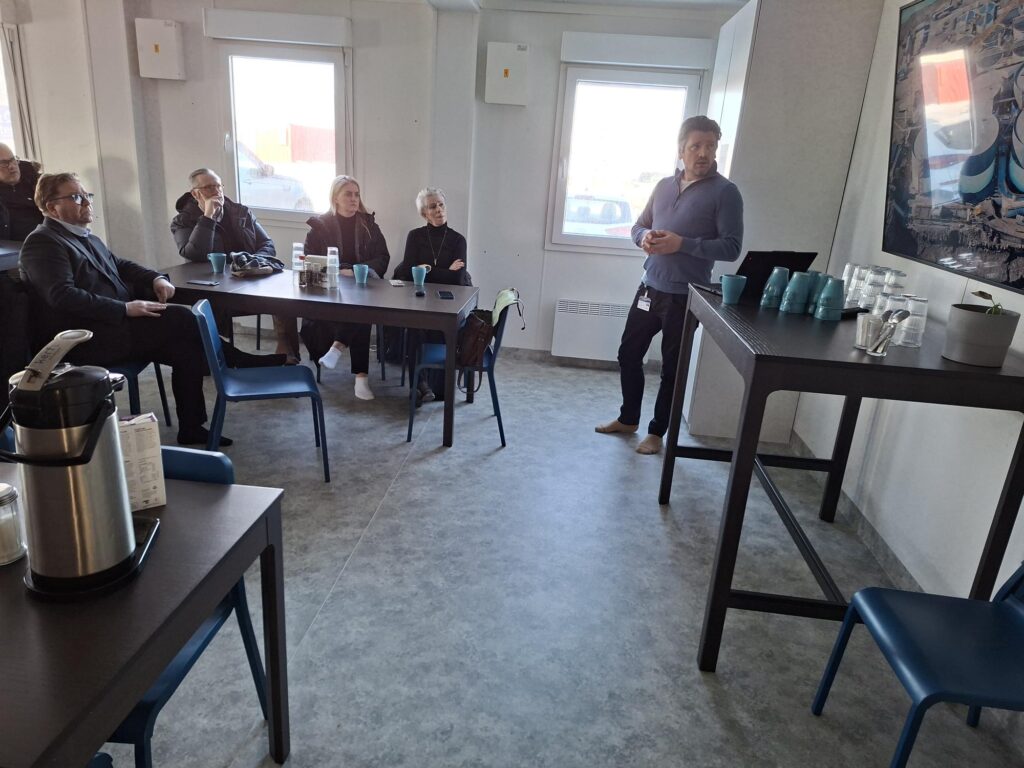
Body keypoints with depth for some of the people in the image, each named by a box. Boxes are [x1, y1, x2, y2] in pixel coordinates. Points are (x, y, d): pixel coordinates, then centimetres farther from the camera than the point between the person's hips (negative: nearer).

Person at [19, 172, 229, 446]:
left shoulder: (87, 238, 21)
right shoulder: (42, 243, -7)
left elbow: (120, 265, 27)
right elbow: (63, 296, -20)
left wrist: (156, 278, 5)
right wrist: (125, 308, -26)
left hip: (117, 322, 9)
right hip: (88, 340, -9)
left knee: (185, 346, -11)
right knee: (179, 319, -23)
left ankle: (191, 428, -7)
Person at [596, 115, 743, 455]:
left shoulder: (725, 192, -9)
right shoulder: (664, 185, 8)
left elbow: (731, 247, -14)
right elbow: (639, 225, 16)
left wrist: (682, 243, -23)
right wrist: (645, 236, -9)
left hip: (685, 297, -6)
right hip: (649, 288, 6)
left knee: (671, 369, 7)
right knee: (628, 354, 13)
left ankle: (657, 432, 24)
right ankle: (628, 419, 33)